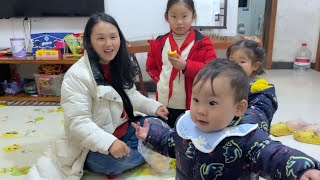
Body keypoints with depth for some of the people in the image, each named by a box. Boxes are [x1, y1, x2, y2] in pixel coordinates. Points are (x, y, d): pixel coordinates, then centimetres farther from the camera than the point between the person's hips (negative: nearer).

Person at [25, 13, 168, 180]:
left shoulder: (119, 65, 2)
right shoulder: (76, 75, -23)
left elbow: (130, 94, 13)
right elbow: (78, 122, -26)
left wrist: (153, 106, -4)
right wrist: (109, 142, -39)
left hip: (124, 129, 7)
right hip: (93, 145, -7)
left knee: (157, 124, 2)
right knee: (127, 158, -31)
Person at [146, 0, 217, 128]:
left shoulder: (202, 43, -8)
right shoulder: (160, 43, 4)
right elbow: (151, 66, 16)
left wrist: (186, 66, -24)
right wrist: (159, 79, 0)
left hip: (191, 106, -3)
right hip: (164, 104, 4)